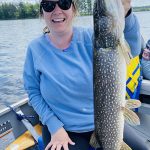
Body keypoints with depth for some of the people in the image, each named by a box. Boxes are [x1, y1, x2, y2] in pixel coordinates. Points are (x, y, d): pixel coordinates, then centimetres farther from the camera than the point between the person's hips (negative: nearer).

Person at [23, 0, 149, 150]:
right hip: (61, 128, -1)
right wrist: (54, 125, -13)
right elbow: (33, 92, -3)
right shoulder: (35, 48, -8)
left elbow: (131, 50, -24)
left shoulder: (89, 37, -9)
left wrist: (124, 14, -42)